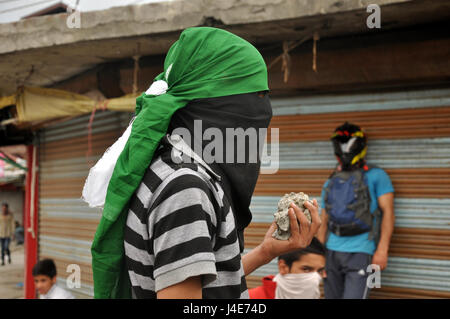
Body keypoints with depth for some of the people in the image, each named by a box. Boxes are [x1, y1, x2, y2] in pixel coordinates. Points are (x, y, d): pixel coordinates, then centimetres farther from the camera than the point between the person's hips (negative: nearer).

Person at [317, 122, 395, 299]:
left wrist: (382, 249, -14)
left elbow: (388, 212, -5)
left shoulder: (376, 176, 3)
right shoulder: (330, 183, 18)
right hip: (332, 252, 5)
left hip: (360, 253, -5)